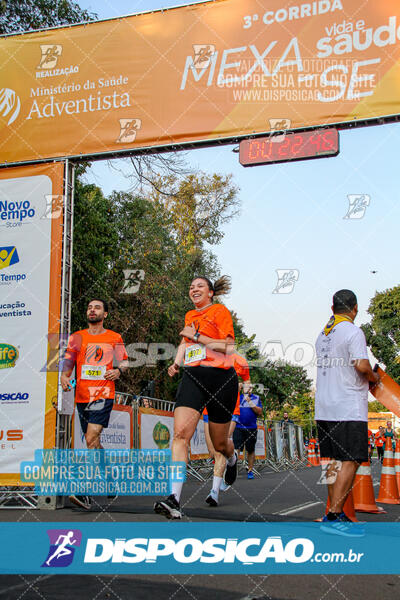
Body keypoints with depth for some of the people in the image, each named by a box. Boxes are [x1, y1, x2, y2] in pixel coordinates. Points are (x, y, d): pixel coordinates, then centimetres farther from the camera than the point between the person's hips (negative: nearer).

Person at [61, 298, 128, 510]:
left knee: (91, 439, -18)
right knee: (92, 441, 13)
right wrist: (65, 378, -12)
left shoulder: (115, 338, 8)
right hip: (81, 395, 4)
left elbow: (124, 361, 14)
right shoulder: (77, 337, 13)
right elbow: (68, 361, 8)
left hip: (103, 395, -4)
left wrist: (118, 371, -8)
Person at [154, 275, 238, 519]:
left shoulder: (220, 311, -1)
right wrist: (177, 363, 15)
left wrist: (197, 336, -12)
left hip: (221, 378, -4)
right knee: (181, 433, -18)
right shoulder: (190, 316, 18)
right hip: (192, 377, 4)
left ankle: (232, 459, 48)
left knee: (219, 443, 9)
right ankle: (174, 499, -24)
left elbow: (229, 346, -10)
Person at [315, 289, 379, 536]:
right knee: (350, 461, -7)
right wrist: (374, 377, 2)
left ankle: (336, 514, 14)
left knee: (335, 461, 11)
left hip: (324, 407, 8)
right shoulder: (353, 332, -9)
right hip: (349, 407, -8)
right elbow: (361, 365, -19)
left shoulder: (323, 335, 15)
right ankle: (334, 516, -11)